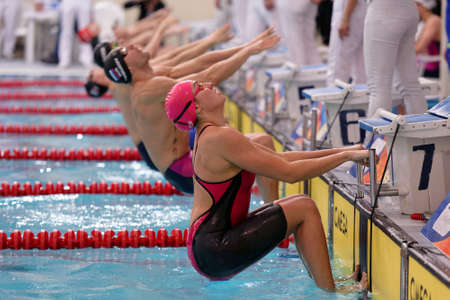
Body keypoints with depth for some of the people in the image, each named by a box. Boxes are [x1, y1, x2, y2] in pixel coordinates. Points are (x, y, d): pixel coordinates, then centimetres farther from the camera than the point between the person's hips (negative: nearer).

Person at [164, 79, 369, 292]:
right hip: (214, 253, -10)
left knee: (299, 202, 15)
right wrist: (345, 156, -7)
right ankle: (330, 293, -2)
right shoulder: (220, 138, -17)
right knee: (305, 209, -6)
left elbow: (278, 158, 17)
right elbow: (289, 173, -16)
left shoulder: (209, 135, 15)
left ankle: (321, 282, 17)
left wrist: (338, 151, 11)